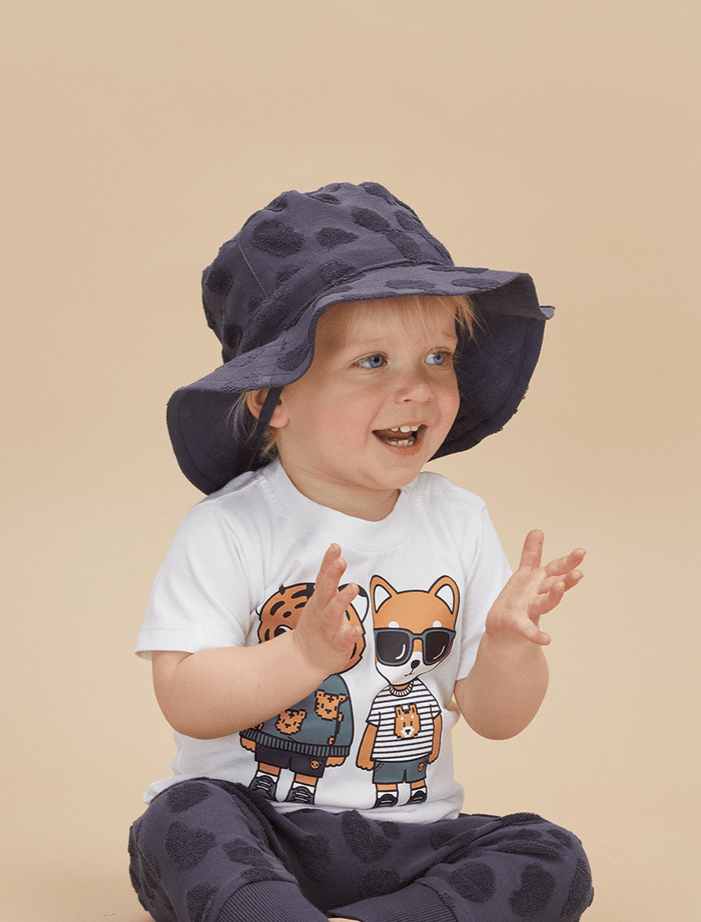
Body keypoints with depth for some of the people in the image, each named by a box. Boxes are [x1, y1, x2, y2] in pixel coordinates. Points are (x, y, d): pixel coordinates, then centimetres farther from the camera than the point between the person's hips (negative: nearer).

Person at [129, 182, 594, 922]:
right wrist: (303, 656, -30)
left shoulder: (457, 525, 2)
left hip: (405, 839, 4)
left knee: (553, 861, -17)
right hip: (254, 824, -3)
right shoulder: (231, 530, -9)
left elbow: (496, 718, 3)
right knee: (183, 819, -32)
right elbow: (185, 702, -16)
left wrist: (507, 644, -19)